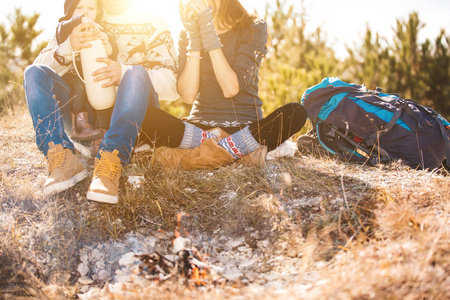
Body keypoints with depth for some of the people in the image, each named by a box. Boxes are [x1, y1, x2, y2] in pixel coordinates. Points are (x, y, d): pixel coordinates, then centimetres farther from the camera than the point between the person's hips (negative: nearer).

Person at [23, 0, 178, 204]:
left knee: (137, 74, -30)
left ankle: (110, 162, -44)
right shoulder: (76, 25, 12)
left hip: (132, 117, -3)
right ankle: (63, 159, -31)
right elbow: (41, 67, 2)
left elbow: (171, 85, -8)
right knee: (34, 73, -14)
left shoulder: (151, 26, 5)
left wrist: (124, 72, -25)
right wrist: (68, 47, -20)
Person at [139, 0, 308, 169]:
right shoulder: (187, 36, 7)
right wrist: (194, 38, -12)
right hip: (199, 127, 2)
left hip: (245, 128, -1)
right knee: (142, 116, -24)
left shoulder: (254, 29, -1)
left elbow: (231, 89, -15)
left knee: (296, 113, -30)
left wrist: (210, 35, -16)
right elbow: (188, 96, -9)